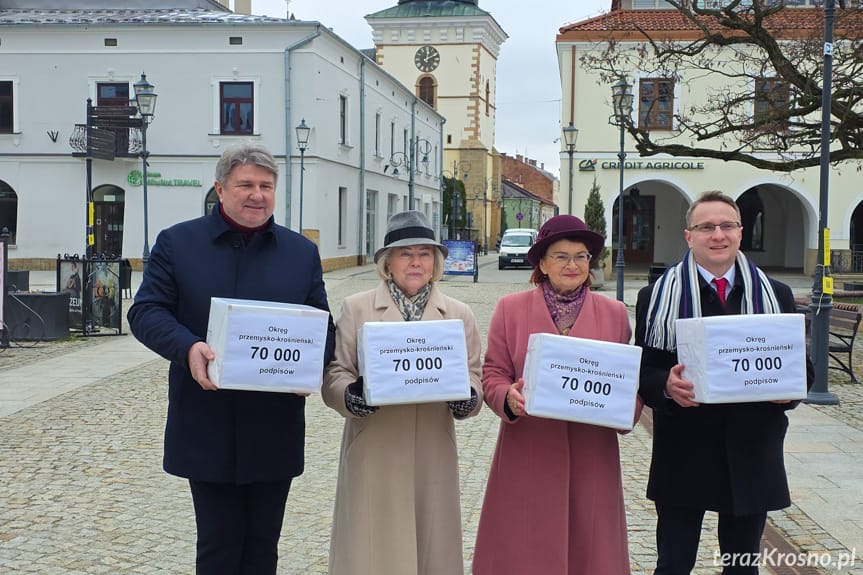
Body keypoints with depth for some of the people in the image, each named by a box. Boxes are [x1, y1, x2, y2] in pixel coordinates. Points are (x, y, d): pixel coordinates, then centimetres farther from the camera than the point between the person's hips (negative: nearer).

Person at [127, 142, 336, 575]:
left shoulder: (302, 252, 9)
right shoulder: (177, 243, 2)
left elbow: (323, 326, 10)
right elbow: (146, 312, -3)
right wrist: (187, 348, -22)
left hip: (275, 431, 3)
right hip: (207, 430, -2)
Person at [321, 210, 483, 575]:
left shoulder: (459, 315, 9)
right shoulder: (356, 308, 4)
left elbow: (474, 378, 6)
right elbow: (334, 376, 0)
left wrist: (465, 397, -16)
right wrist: (355, 393, -20)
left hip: (432, 459, 2)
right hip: (373, 459, -1)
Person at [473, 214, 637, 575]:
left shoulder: (614, 314, 8)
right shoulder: (510, 309, 4)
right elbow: (493, 375, 3)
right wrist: (509, 399, -18)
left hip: (591, 461, 1)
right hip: (527, 460, -1)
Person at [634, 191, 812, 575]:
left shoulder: (776, 296, 8)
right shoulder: (657, 297, 1)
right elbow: (643, 372, -1)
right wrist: (666, 386, -23)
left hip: (752, 456, 2)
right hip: (683, 458, -2)